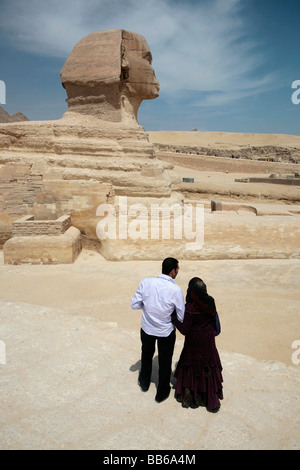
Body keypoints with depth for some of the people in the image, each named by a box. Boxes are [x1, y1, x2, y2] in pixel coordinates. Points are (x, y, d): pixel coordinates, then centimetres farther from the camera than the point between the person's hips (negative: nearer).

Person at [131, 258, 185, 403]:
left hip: (147, 329, 3)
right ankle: (162, 392, 42)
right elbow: (181, 317, -15)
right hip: (166, 332, -2)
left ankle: (144, 383, 53)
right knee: (165, 361, 22)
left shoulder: (146, 282, -17)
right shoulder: (176, 290, -24)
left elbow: (134, 305, -10)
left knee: (147, 354, 30)